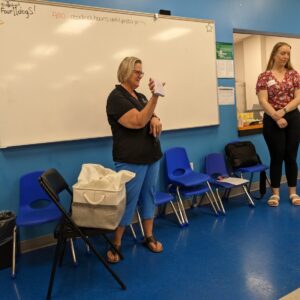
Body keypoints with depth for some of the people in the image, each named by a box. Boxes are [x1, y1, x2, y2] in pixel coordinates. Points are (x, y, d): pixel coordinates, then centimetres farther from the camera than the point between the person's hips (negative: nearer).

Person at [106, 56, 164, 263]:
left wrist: (155, 119, -7)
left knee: (149, 196, 13)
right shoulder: (116, 97, -12)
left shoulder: (141, 97, 13)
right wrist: (155, 98, -29)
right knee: (127, 201, -1)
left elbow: (149, 118, 16)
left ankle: (149, 237, 26)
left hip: (152, 156, 8)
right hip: (131, 160, -8)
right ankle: (115, 244, 13)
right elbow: (137, 122, -22)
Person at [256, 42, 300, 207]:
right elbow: (263, 101, -9)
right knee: (277, 157, 3)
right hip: (272, 121, -2)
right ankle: (275, 193, 16)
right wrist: (276, 118, -19)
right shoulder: (264, 76, -1)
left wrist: (283, 110, -16)